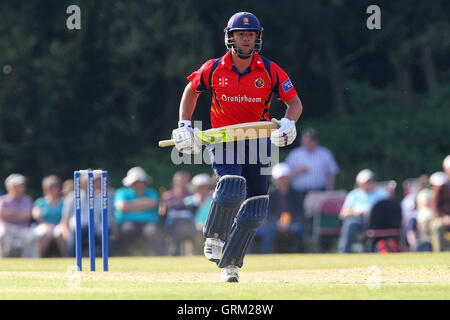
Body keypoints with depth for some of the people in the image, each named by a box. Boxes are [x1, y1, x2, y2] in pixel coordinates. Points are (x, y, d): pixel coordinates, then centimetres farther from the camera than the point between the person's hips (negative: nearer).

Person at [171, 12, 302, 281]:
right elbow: (192, 91, 14)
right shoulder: (213, 69, -4)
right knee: (231, 189, -27)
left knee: (255, 209, -1)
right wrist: (184, 125, 6)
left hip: (257, 144, 2)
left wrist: (288, 123, -19)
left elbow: (295, 102, 1)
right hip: (223, 142, -2)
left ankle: (230, 263, 15)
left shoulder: (270, 71, -5)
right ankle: (214, 239, -1)